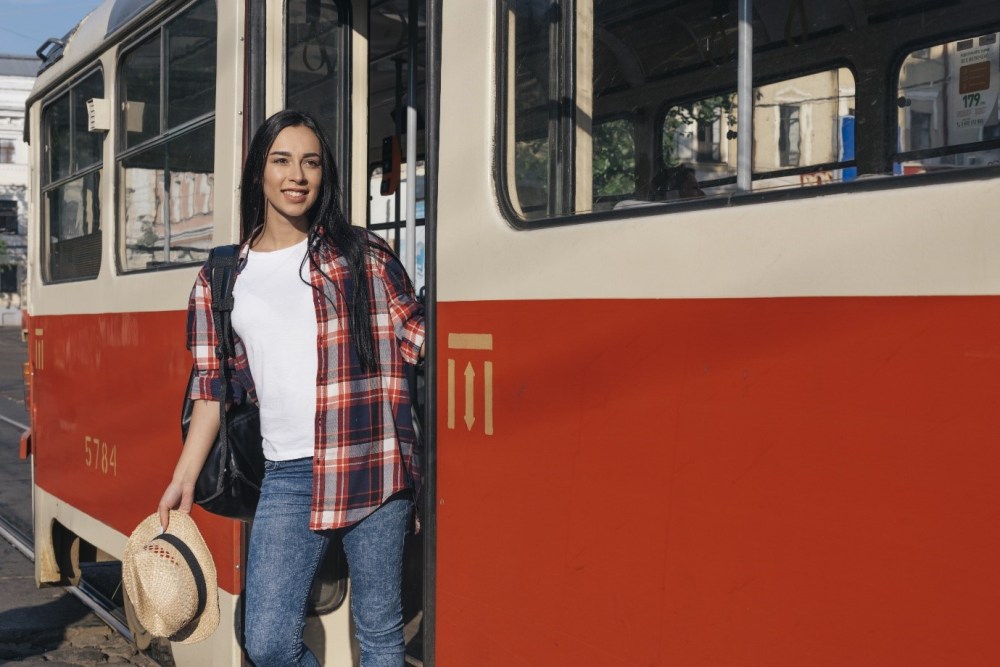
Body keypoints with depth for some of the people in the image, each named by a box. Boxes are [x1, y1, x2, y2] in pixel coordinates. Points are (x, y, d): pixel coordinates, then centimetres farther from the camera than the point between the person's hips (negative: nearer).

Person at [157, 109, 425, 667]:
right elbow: (214, 385, 13)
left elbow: (418, 338, 6)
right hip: (290, 475, 2)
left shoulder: (365, 254, 5)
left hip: (375, 466, -2)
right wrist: (184, 479, 10)